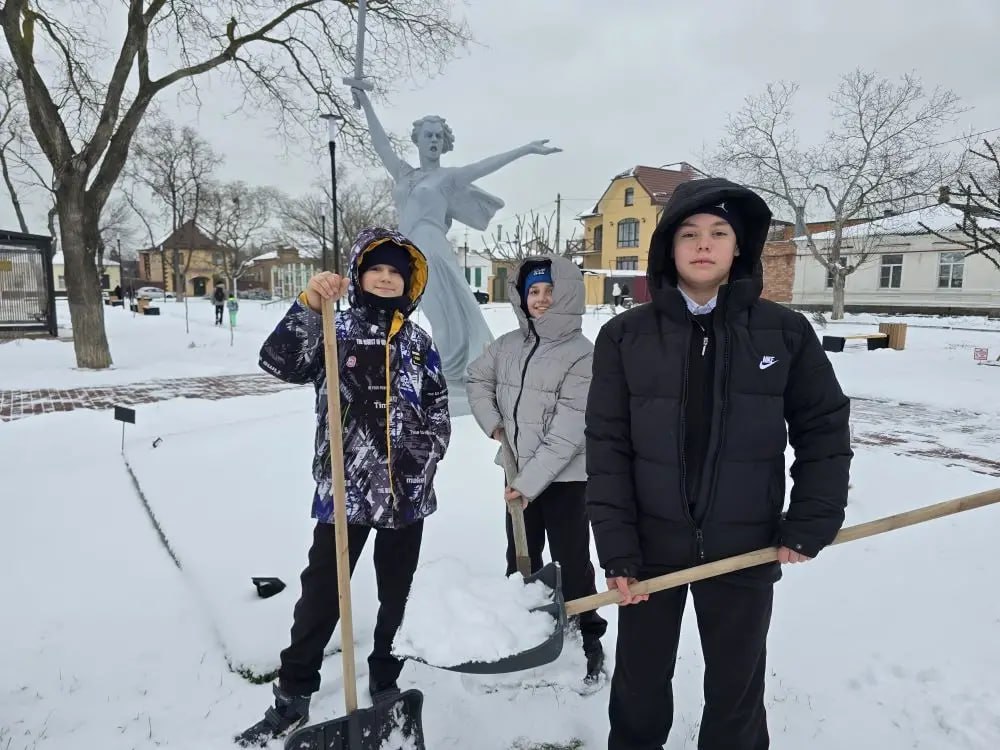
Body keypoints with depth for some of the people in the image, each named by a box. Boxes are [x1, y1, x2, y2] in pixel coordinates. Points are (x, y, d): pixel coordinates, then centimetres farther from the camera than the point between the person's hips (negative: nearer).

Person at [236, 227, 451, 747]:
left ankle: (386, 687, 36)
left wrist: (425, 460, -4)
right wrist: (308, 305, -32)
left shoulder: (418, 343, 5)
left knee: (397, 597, 15)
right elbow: (279, 363, -19)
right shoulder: (332, 330, -1)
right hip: (344, 490, -2)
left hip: (406, 493, 3)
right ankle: (292, 698, 27)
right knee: (320, 596, 8)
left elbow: (438, 412, 9)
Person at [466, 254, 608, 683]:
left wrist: (530, 482, -22)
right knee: (520, 560, 19)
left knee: (572, 563, 6)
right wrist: (493, 423, 5)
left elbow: (568, 432, -22)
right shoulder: (508, 345, 1)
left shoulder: (582, 356, -18)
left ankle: (588, 640, 26)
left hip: (564, 479, -5)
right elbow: (478, 380, 19)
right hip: (519, 475, 6)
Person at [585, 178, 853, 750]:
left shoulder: (786, 332, -3)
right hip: (651, 547, 0)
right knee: (638, 693, 16)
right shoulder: (625, 336, -5)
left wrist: (811, 526, -3)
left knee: (737, 695, 17)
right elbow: (607, 448, -6)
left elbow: (824, 430, 4)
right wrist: (616, 551, -10)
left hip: (745, 552, 1)